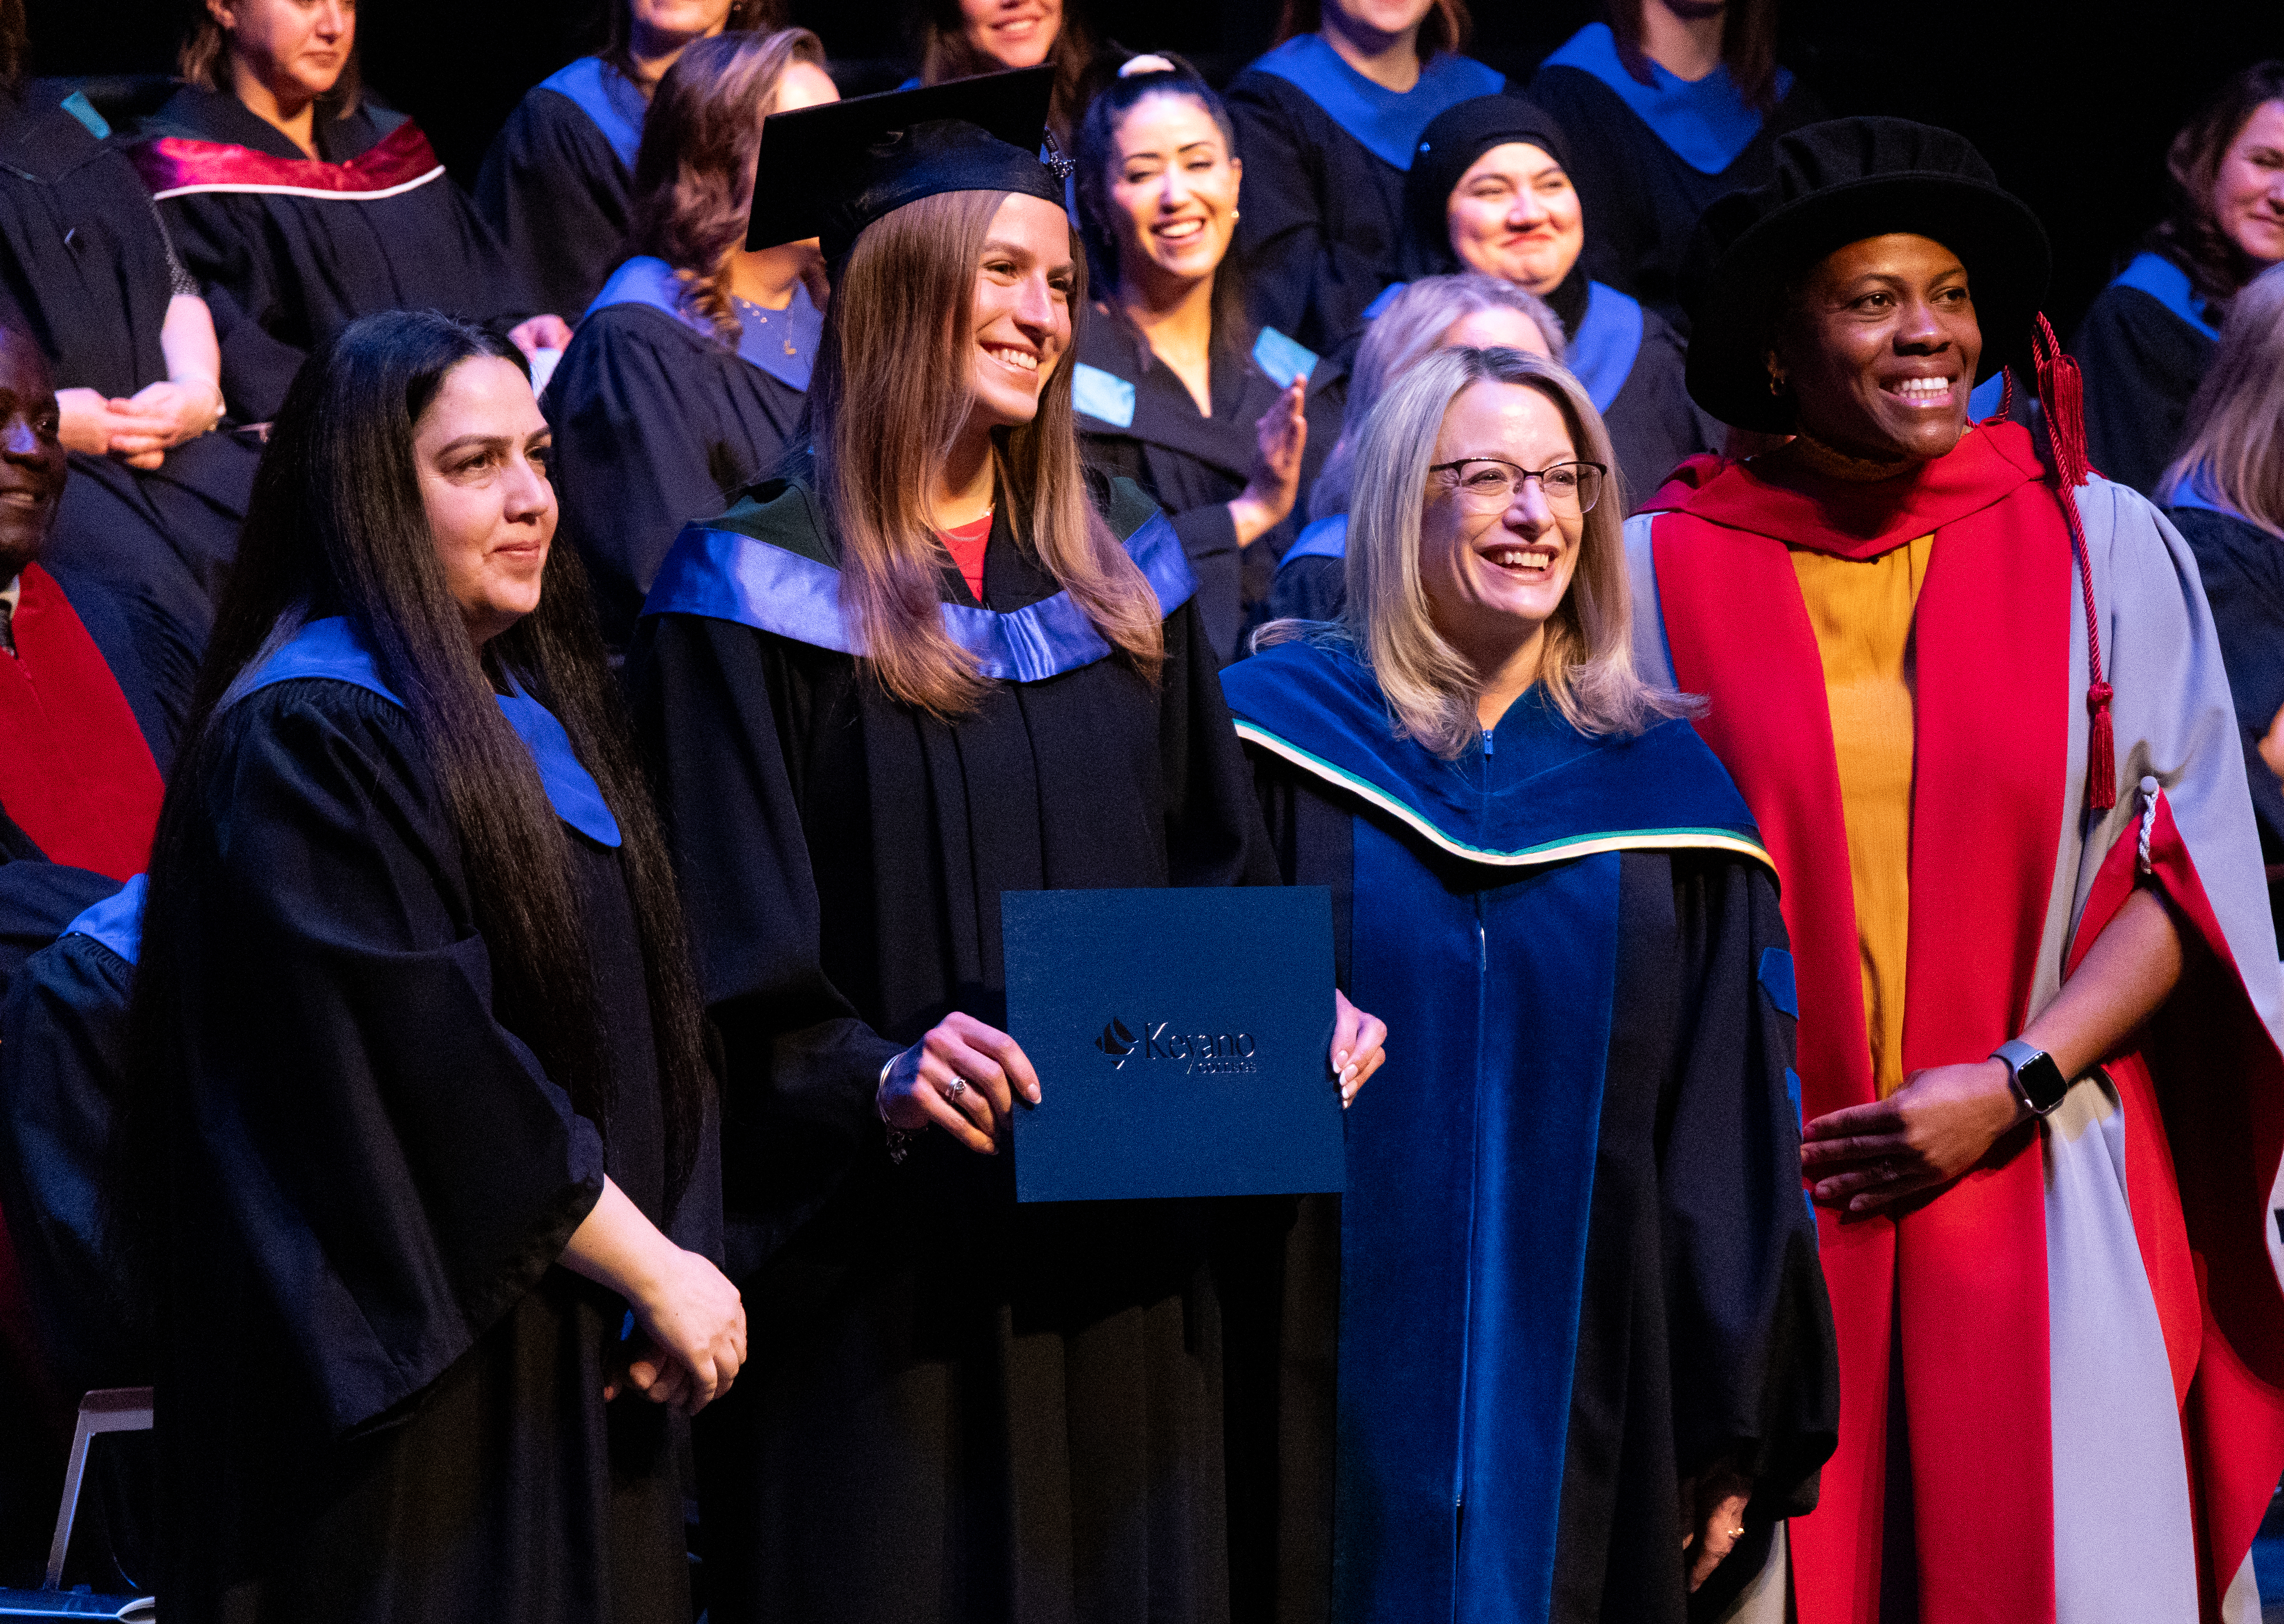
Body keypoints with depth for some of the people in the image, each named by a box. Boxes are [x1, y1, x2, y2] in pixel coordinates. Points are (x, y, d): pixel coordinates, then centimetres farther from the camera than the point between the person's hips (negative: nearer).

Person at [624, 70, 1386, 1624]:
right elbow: (732, 965, -11)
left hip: (1117, 1250, 5)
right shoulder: (760, 593, -6)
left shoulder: (1120, 567, 12)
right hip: (884, 1265, -5)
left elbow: (1217, 868, 16)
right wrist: (874, 1079, -28)